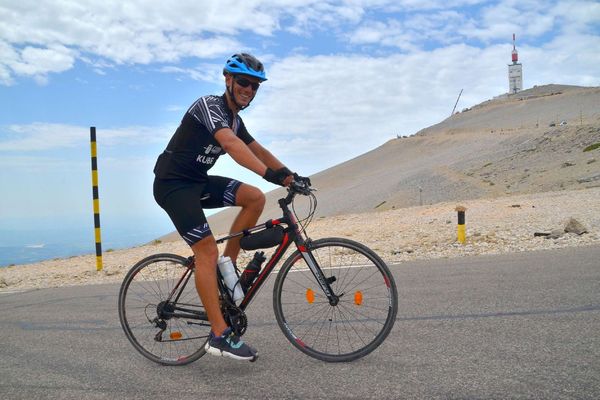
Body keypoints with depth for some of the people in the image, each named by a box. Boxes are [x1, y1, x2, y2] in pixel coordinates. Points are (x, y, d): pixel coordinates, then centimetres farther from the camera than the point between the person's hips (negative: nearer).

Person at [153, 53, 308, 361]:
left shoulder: (234, 119, 12)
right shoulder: (209, 105, -17)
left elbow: (258, 150, 14)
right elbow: (230, 144, -35)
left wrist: (290, 175, -1)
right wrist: (270, 174, -46)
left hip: (197, 182, 8)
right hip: (172, 184, -8)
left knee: (255, 198, -9)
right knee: (207, 251, -17)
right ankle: (219, 336, -14)